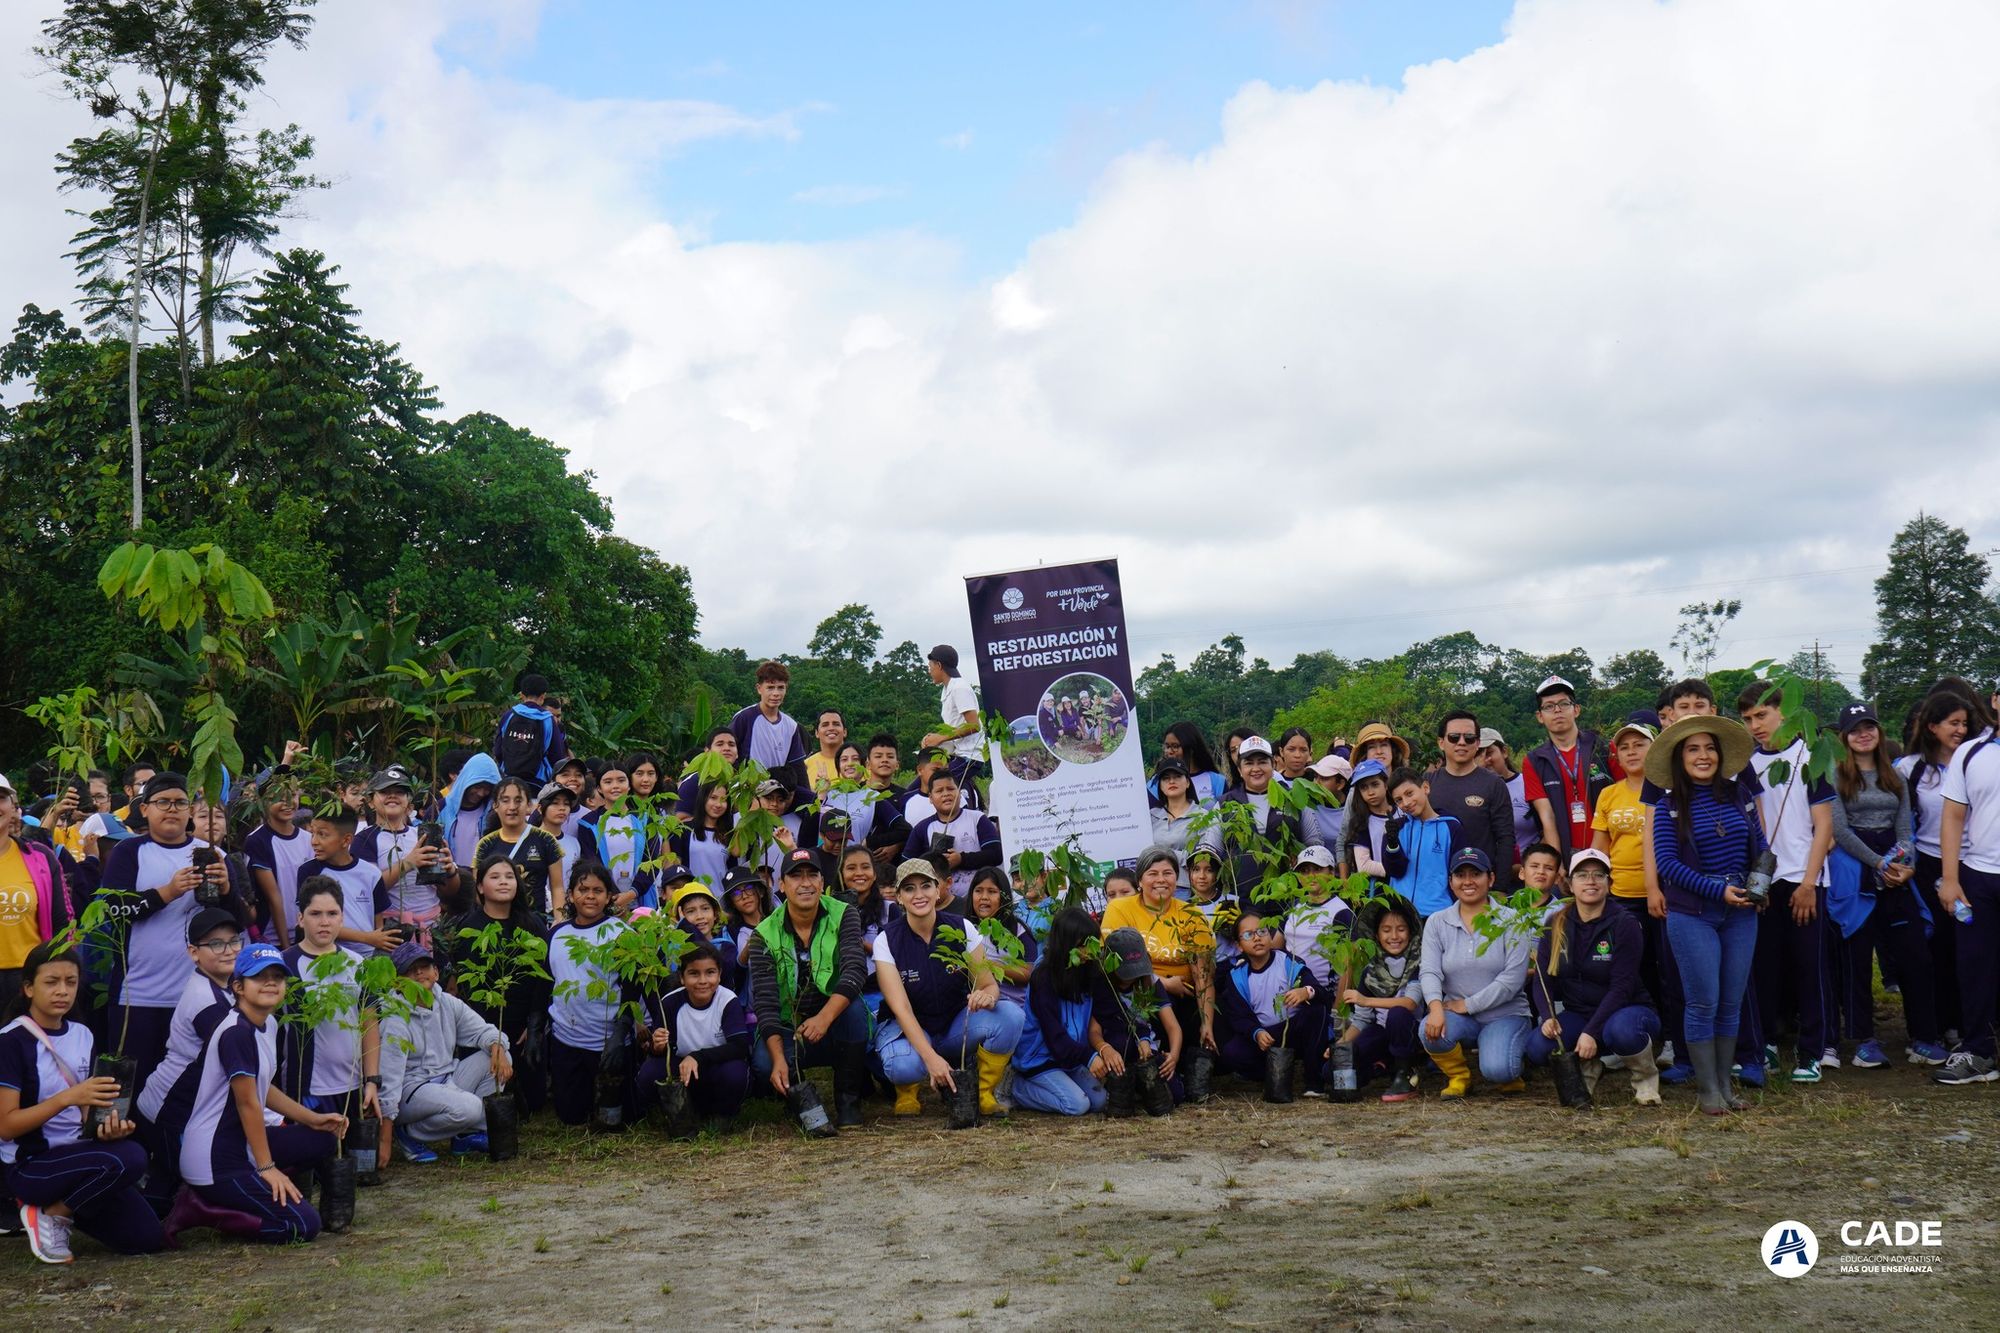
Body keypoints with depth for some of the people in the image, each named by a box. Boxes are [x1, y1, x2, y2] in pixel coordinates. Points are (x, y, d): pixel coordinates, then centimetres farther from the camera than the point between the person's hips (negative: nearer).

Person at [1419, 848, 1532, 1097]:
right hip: (1456, 1013, 2)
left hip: (1505, 1014, -2)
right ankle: (1459, 1076, 1)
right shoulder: (1437, 922, 5)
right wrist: (1435, 1007, -28)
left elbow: (1512, 980, -12)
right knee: (1431, 1030, -31)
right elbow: (1430, 971, -7)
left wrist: (1467, 1005, -15)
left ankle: (1509, 1072, 11)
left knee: (1496, 1070, -29)